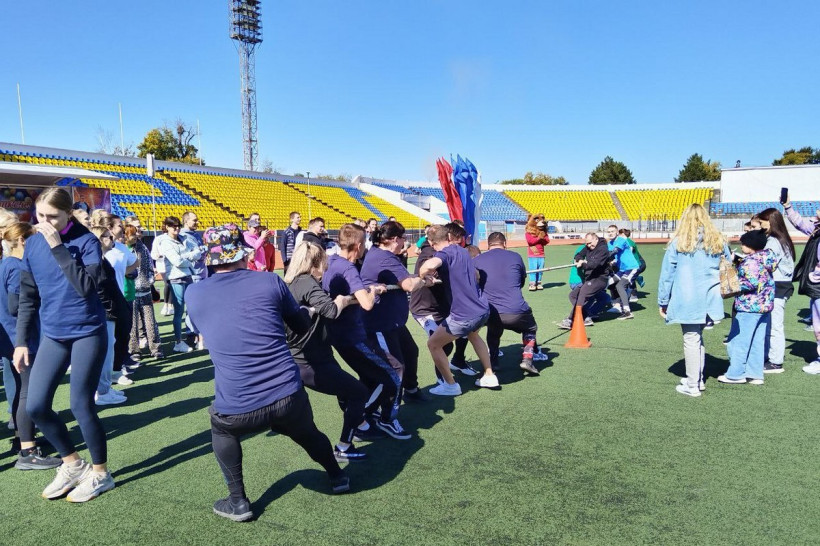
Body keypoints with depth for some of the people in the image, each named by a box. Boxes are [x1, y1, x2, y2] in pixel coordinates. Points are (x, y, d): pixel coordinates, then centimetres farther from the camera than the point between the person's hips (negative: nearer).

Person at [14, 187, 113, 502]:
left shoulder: (87, 241, -12)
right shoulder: (33, 243, 3)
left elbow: (86, 286, -25)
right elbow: (27, 297, 9)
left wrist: (58, 247, -26)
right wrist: (22, 341, 7)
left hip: (88, 333, -5)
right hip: (52, 336, 5)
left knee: (80, 405, 0)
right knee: (35, 406, 3)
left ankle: (100, 473, 20)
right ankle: (72, 464, 26)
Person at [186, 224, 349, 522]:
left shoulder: (194, 294, 5)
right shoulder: (270, 281, 1)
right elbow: (303, 326, 16)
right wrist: (300, 310, 37)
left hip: (237, 410, 0)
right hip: (289, 397, 1)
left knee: (221, 430, 35)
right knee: (308, 434, 34)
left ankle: (237, 501, 30)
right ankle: (337, 477, 54)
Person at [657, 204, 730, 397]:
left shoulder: (678, 243, -5)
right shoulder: (718, 242, 6)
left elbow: (666, 274, -3)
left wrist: (663, 302, 3)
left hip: (687, 301, -4)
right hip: (709, 301, 4)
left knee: (691, 340, 2)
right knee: (697, 336, 18)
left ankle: (692, 385, 8)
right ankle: (698, 378, 28)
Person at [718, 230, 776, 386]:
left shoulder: (750, 262, -17)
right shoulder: (765, 258, 11)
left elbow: (752, 283, -25)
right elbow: (767, 282, 18)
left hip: (749, 307, -9)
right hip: (765, 305, 9)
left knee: (739, 340, 1)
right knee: (757, 342, 13)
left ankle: (736, 374, 8)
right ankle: (755, 374, 18)